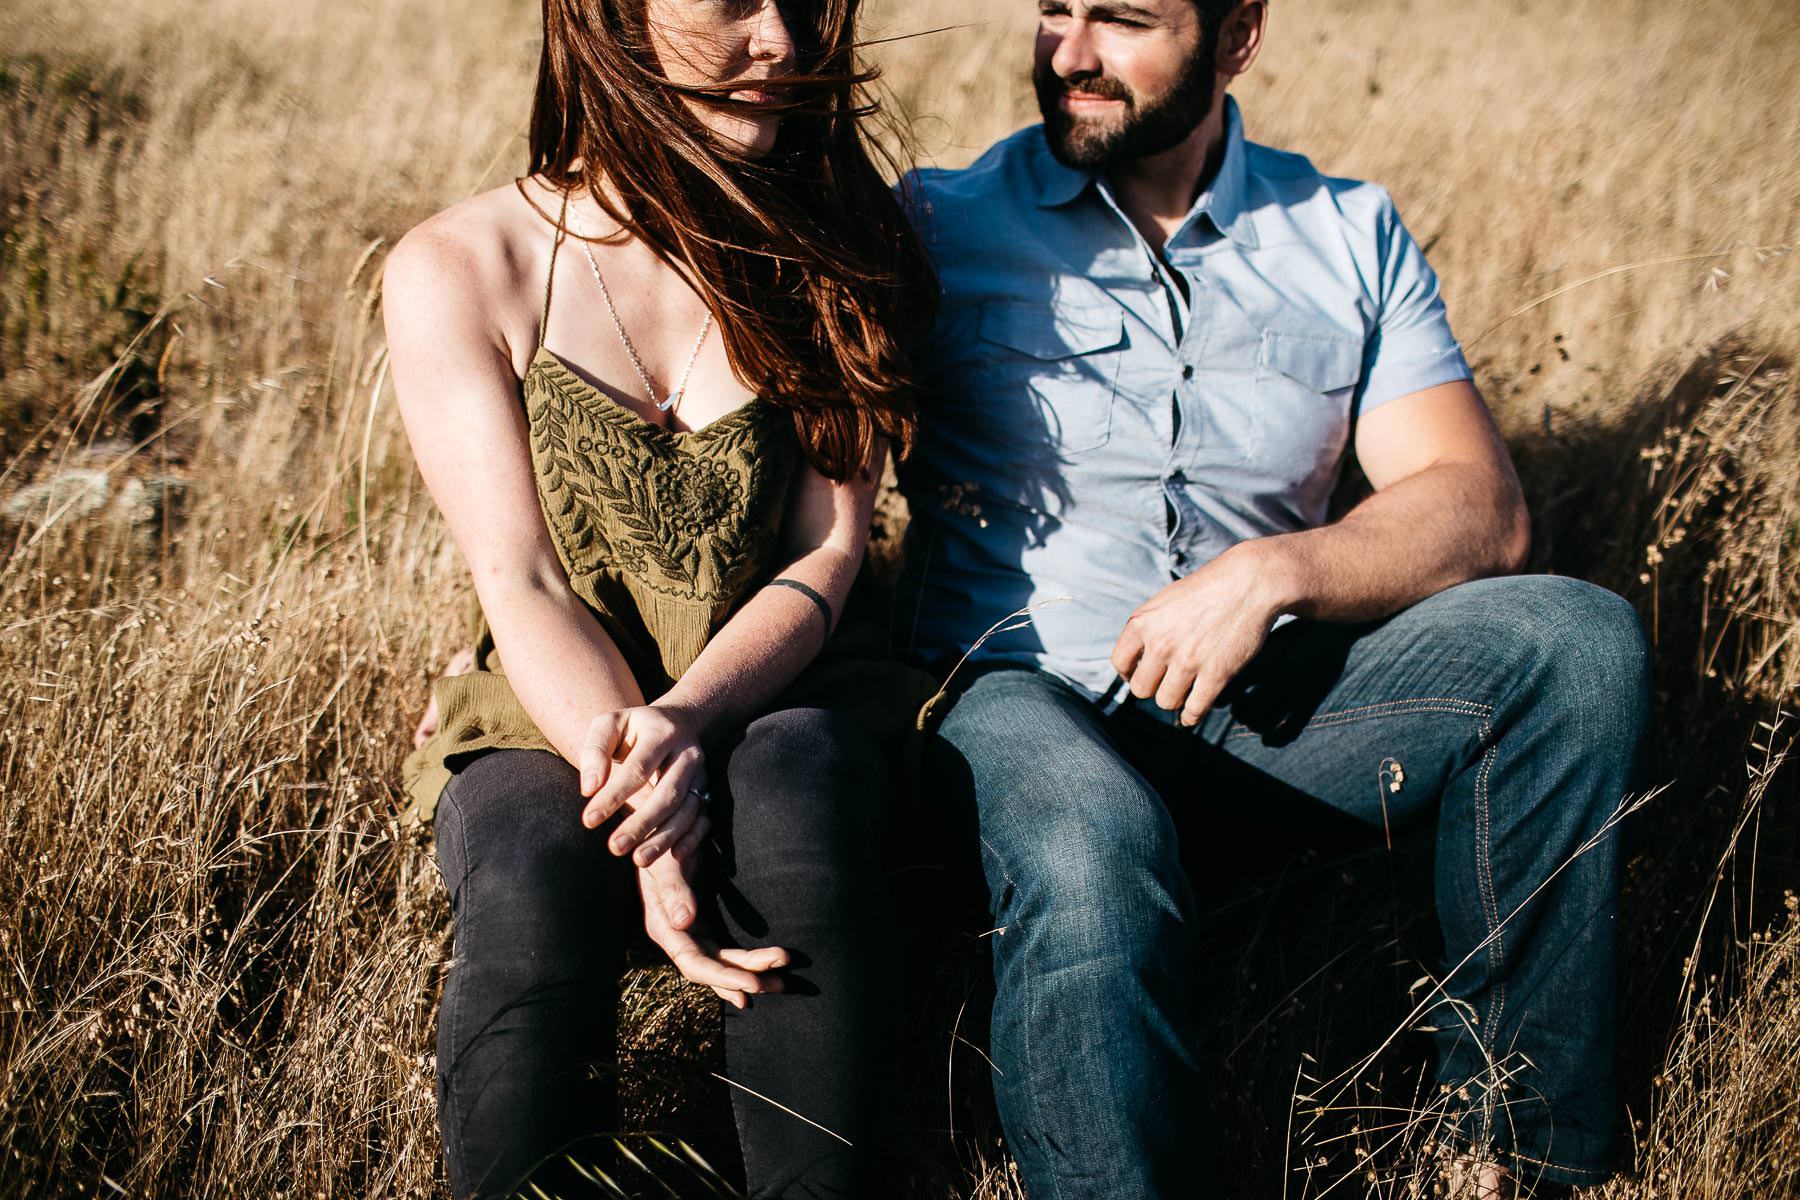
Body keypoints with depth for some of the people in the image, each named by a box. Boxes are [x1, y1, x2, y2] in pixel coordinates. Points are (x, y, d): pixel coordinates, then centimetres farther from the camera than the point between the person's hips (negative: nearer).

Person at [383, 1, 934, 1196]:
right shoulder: (455, 271, -3)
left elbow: (826, 554, -4)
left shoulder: (824, 250, 3)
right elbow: (521, 582, -9)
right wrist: (625, 763, -28)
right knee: (534, 884, -34)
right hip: (547, 726, -1)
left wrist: (682, 722, -24)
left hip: (768, 707, 1)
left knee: (799, 777, -34)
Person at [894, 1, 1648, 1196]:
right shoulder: (940, 224, 3)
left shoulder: (1350, 235, 10)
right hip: (1023, 693, -3)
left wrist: (1274, 572, -15)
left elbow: (1482, 508, 2)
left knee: (1578, 636, -19)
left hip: (1262, 697, 4)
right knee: (1093, 840, -39)